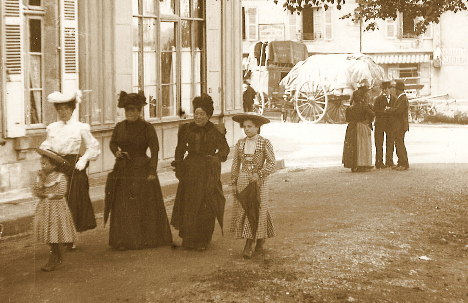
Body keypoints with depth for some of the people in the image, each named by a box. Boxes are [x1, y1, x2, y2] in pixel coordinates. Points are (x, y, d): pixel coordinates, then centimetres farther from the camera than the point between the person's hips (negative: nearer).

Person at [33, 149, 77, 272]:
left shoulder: (60, 177, -9)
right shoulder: (40, 177, 6)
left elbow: (61, 193, -17)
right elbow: (36, 191, -3)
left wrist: (48, 195, -10)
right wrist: (40, 180, -14)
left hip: (56, 209, -6)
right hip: (44, 209, 6)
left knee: (55, 235, -7)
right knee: (48, 235, 10)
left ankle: (53, 261, 0)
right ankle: (58, 257, 27)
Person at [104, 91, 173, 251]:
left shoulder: (147, 127, -6)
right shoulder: (119, 127, 7)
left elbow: (155, 149, -8)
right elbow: (112, 143, 19)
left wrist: (152, 171, -15)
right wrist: (116, 152, -5)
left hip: (142, 170, -4)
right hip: (122, 171, 4)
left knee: (144, 207, 1)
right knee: (122, 208, 2)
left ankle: (147, 240, 12)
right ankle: (123, 241, 8)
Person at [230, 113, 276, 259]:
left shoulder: (265, 143, -5)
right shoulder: (240, 144, 6)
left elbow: (272, 163, -6)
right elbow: (235, 164, 10)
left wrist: (259, 174, -17)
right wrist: (233, 182, 6)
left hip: (259, 181, -4)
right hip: (243, 181, 4)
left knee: (255, 212, -4)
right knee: (243, 211, 3)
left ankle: (248, 246, 1)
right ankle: (260, 238, 22)